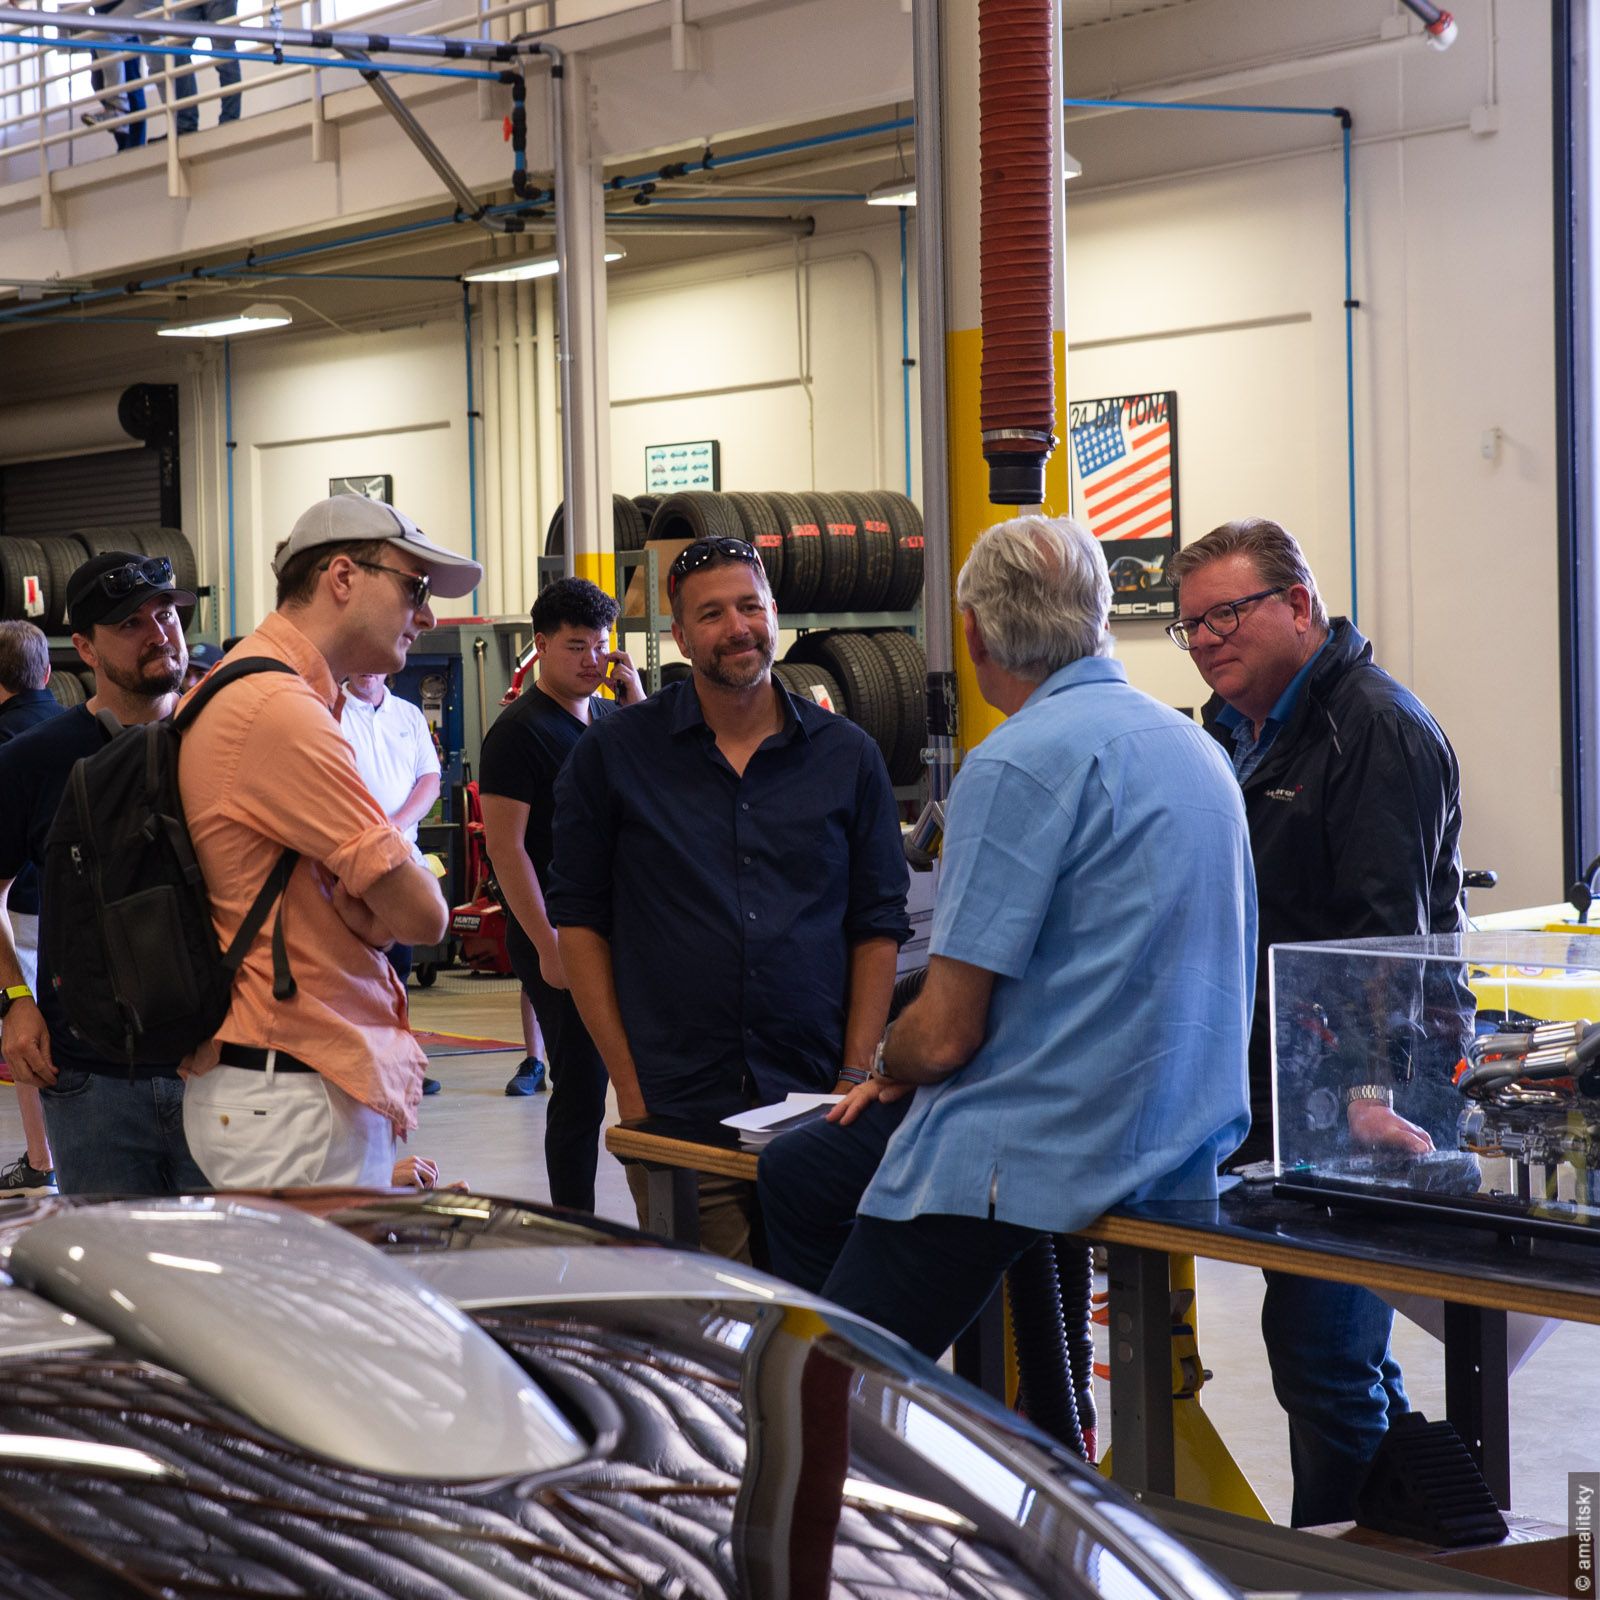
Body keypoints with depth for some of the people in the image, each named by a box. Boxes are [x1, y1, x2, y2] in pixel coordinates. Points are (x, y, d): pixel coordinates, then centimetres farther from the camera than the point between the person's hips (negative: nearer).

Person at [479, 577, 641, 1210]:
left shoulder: (612, 718, 13)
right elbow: (505, 845, -13)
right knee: (582, 1087, -3)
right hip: (562, 940, -7)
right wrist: (548, 945, -17)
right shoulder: (520, 730, -8)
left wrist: (636, 701, -2)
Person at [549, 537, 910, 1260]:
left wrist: (857, 1078, 2)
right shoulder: (613, 753, 5)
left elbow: (878, 925, 11)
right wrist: (627, 1082, -2)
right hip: (673, 1111, -1)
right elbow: (578, 917, 6)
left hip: (815, 1108, 2)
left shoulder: (848, 756, 9)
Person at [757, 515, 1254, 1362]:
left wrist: (884, 1061, 7)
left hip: (1054, 1150, -10)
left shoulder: (1019, 763, -18)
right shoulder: (1194, 746, 10)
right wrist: (908, 1066, 19)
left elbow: (945, 1033, -18)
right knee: (795, 1171, 24)